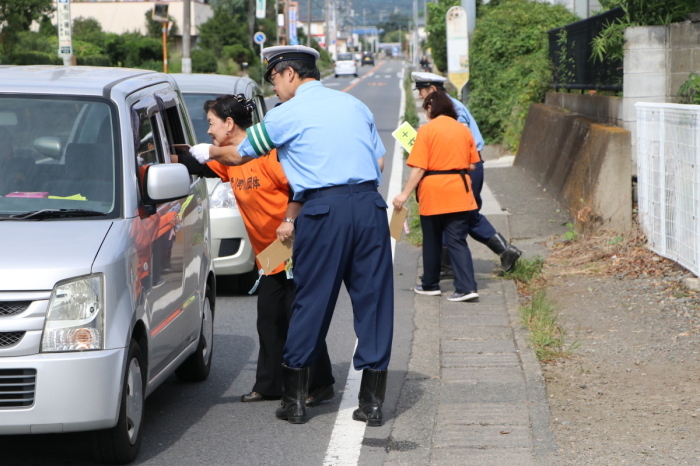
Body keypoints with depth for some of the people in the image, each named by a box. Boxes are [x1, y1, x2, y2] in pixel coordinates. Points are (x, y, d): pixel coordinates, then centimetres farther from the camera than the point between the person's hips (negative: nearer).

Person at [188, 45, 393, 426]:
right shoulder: (353, 105, 18)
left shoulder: (287, 115, 4)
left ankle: (294, 401, 13)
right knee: (373, 299, 6)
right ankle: (372, 403, 7)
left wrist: (208, 152, 38)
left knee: (311, 302, 4)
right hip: (371, 206, 4)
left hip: (325, 209, -4)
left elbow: (239, 155, 15)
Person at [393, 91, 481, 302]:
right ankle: (467, 287, -10)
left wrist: (405, 193, -11)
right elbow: (472, 165, 8)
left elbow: (419, 167, -13)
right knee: (457, 240, 3)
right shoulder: (464, 130, 5)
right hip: (459, 192, 3)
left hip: (433, 193, -3)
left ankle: (430, 284, 25)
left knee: (432, 240, 12)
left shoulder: (426, 130, -8)